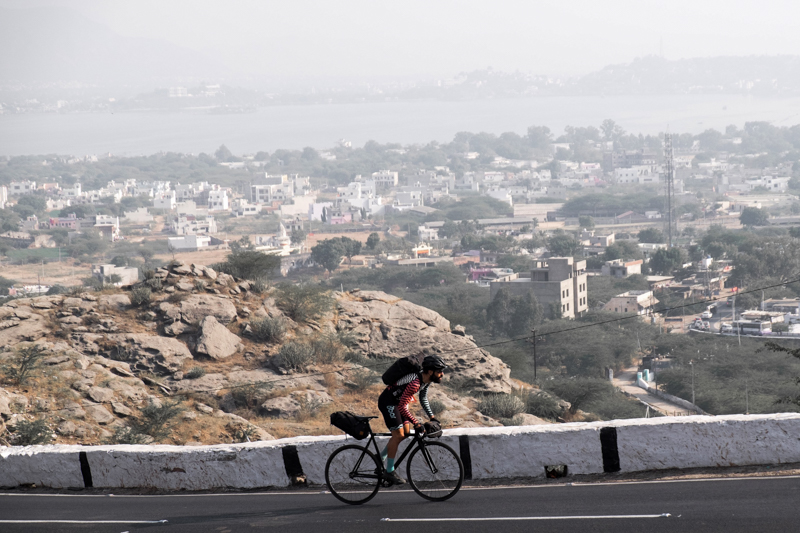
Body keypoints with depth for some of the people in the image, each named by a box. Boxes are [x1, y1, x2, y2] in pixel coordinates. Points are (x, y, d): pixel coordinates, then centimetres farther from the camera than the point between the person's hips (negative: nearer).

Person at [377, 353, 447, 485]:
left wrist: (432, 417, 7)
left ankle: (381, 457, 21)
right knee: (398, 435, -13)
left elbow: (423, 398, 13)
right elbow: (402, 407, -32)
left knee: (406, 433, 7)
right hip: (387, 401, -10)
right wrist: (417, 424, -32)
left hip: (398, 401, 10)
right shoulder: (415, 383, -34)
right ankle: (389, 472, -6)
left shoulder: (427, 380, -4)